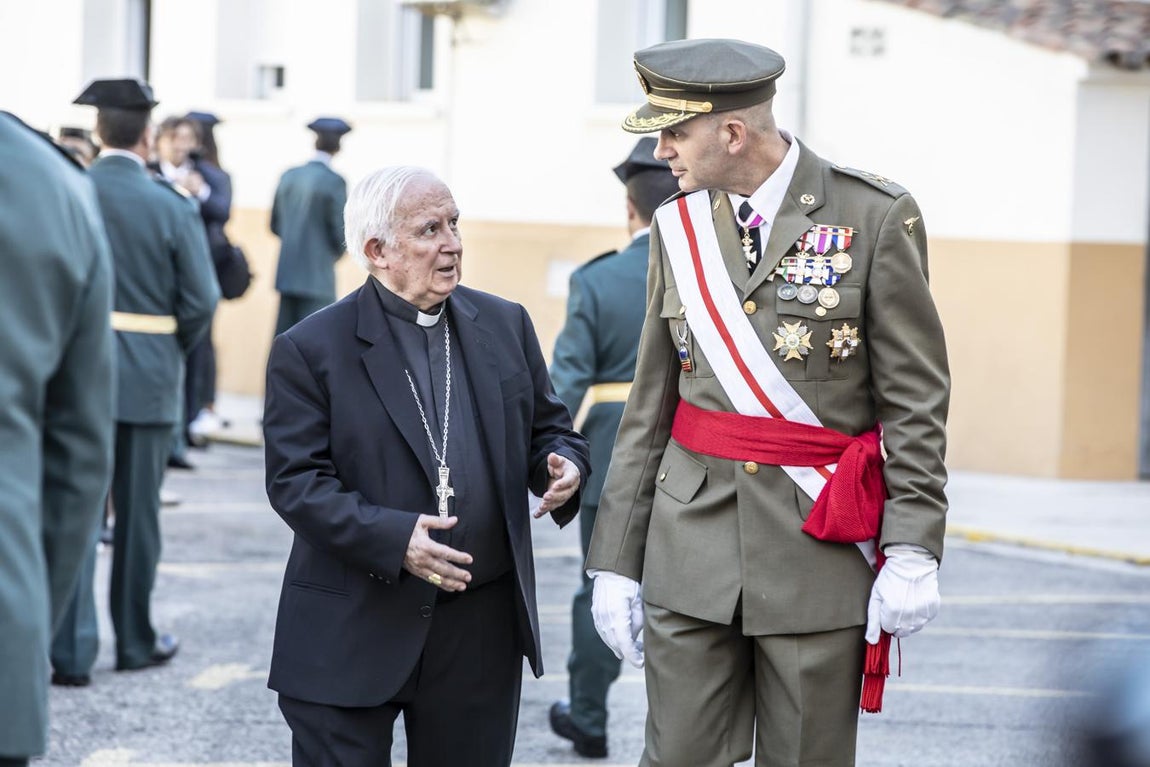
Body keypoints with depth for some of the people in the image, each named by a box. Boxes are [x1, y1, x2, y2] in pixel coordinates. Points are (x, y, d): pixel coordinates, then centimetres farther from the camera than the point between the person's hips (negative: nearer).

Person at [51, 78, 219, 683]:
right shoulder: (172, 207, -9)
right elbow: (200, 301, -8)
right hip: (148, 377, -1)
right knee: (137, 513, 11)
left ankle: (71, 650, -3)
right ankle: (135, 639, 22)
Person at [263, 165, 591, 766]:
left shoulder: (504, 326, 8)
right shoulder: (311, 350, -6)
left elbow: (548, 428, 16)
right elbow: (295, 481, -11)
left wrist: (563, 464, -9)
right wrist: (391, 537, -24)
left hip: (480, 632, 4)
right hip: (350, 637, -4)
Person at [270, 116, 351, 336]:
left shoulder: (289, 177, 6)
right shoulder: (334, 182, -11)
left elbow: (275, 225, 12)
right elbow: (340, 232, -10)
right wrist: (335, 253, 10)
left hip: (287, 274, 6)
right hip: (317, 277, -6)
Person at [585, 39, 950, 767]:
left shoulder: (876, 217, -6)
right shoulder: (677, 227, 7)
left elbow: (915, 399, -5)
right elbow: (649, 407, 10)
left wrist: (914, 551, -12)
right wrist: (616, 561, 7)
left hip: (820, 543, -3)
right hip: (691, 543, 3)